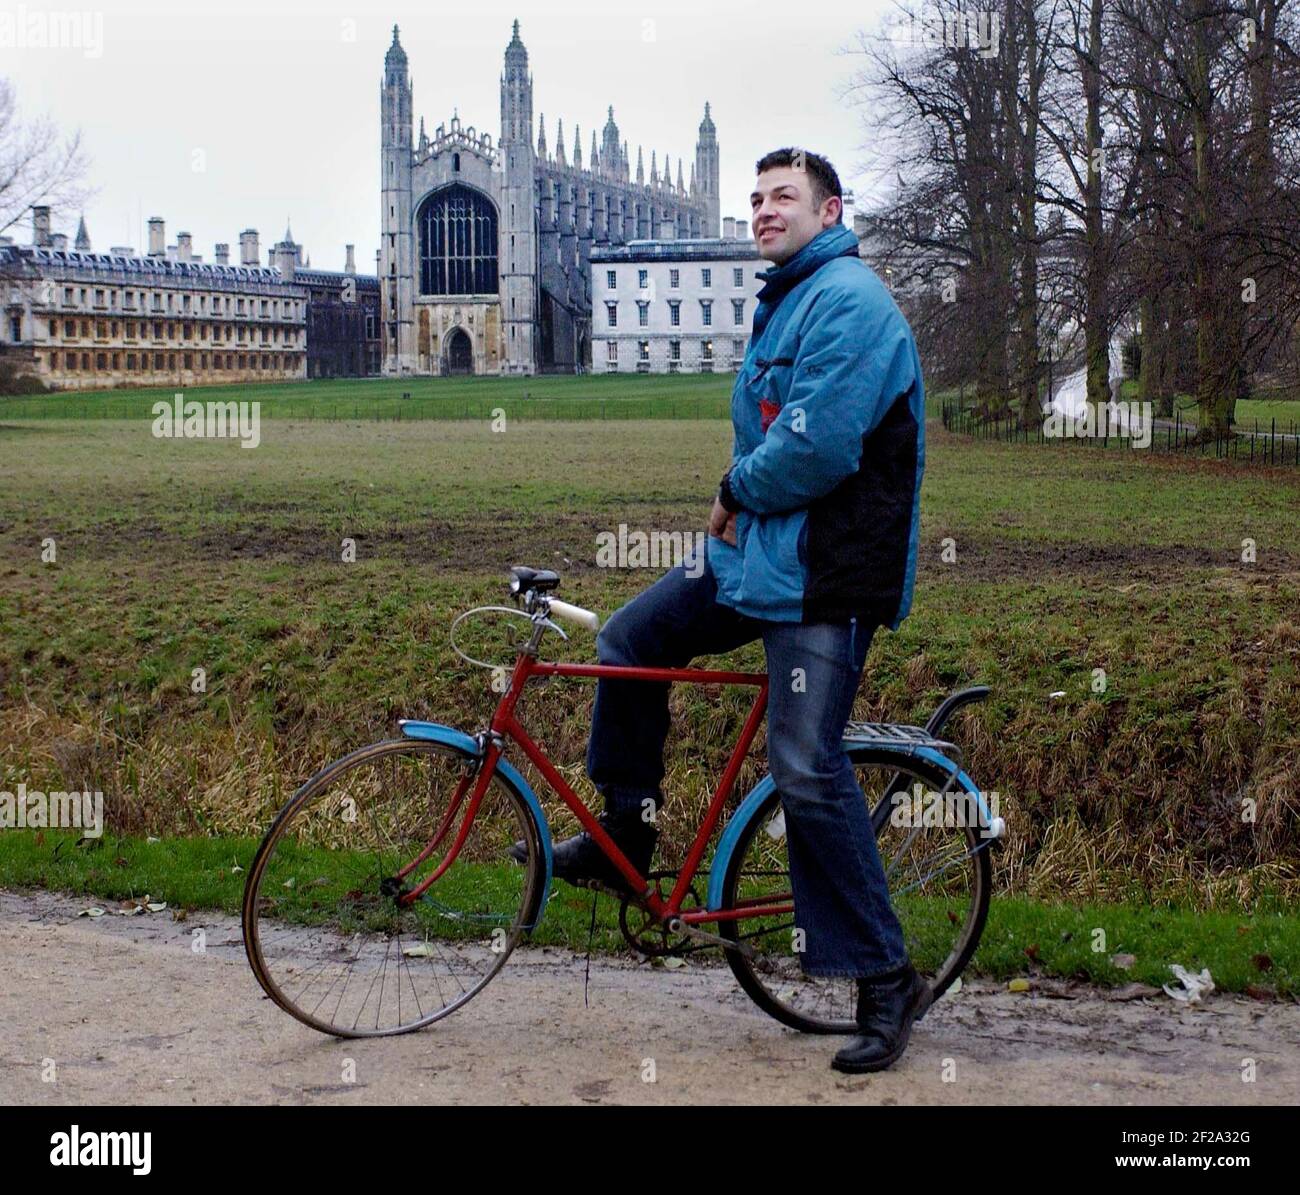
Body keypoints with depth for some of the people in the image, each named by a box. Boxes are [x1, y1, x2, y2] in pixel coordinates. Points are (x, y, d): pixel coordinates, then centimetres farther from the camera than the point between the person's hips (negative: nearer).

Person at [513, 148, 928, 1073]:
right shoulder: (788, 301, 19)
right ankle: (626, 839, 26)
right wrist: (740, 499, 3)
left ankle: (886, 983, -2)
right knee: (630, 642, 12)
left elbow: (819, 446, -25)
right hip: (756, 554, 10)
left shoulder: (848, 301, -15)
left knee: (808, 771, -11)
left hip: (824, 577, -10)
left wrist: (737, 490, -7)